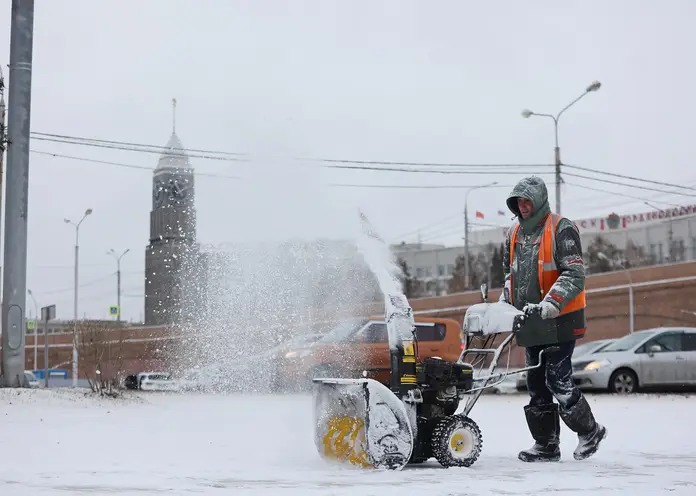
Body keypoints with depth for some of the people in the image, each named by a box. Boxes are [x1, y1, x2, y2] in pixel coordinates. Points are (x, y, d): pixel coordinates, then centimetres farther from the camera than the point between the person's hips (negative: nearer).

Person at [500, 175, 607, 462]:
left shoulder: (561, 229, -8)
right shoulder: (515, 234, 14)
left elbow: (575, 275, -16)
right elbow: (510, 275, 26)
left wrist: (551, 303, -28)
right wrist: (504, 303, 10)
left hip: (560, 321, -7)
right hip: (530, 323, 7)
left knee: (558, 381, -10)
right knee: (537, 385, 7)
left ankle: (590, 431, 11)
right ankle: (546, 445, 14)